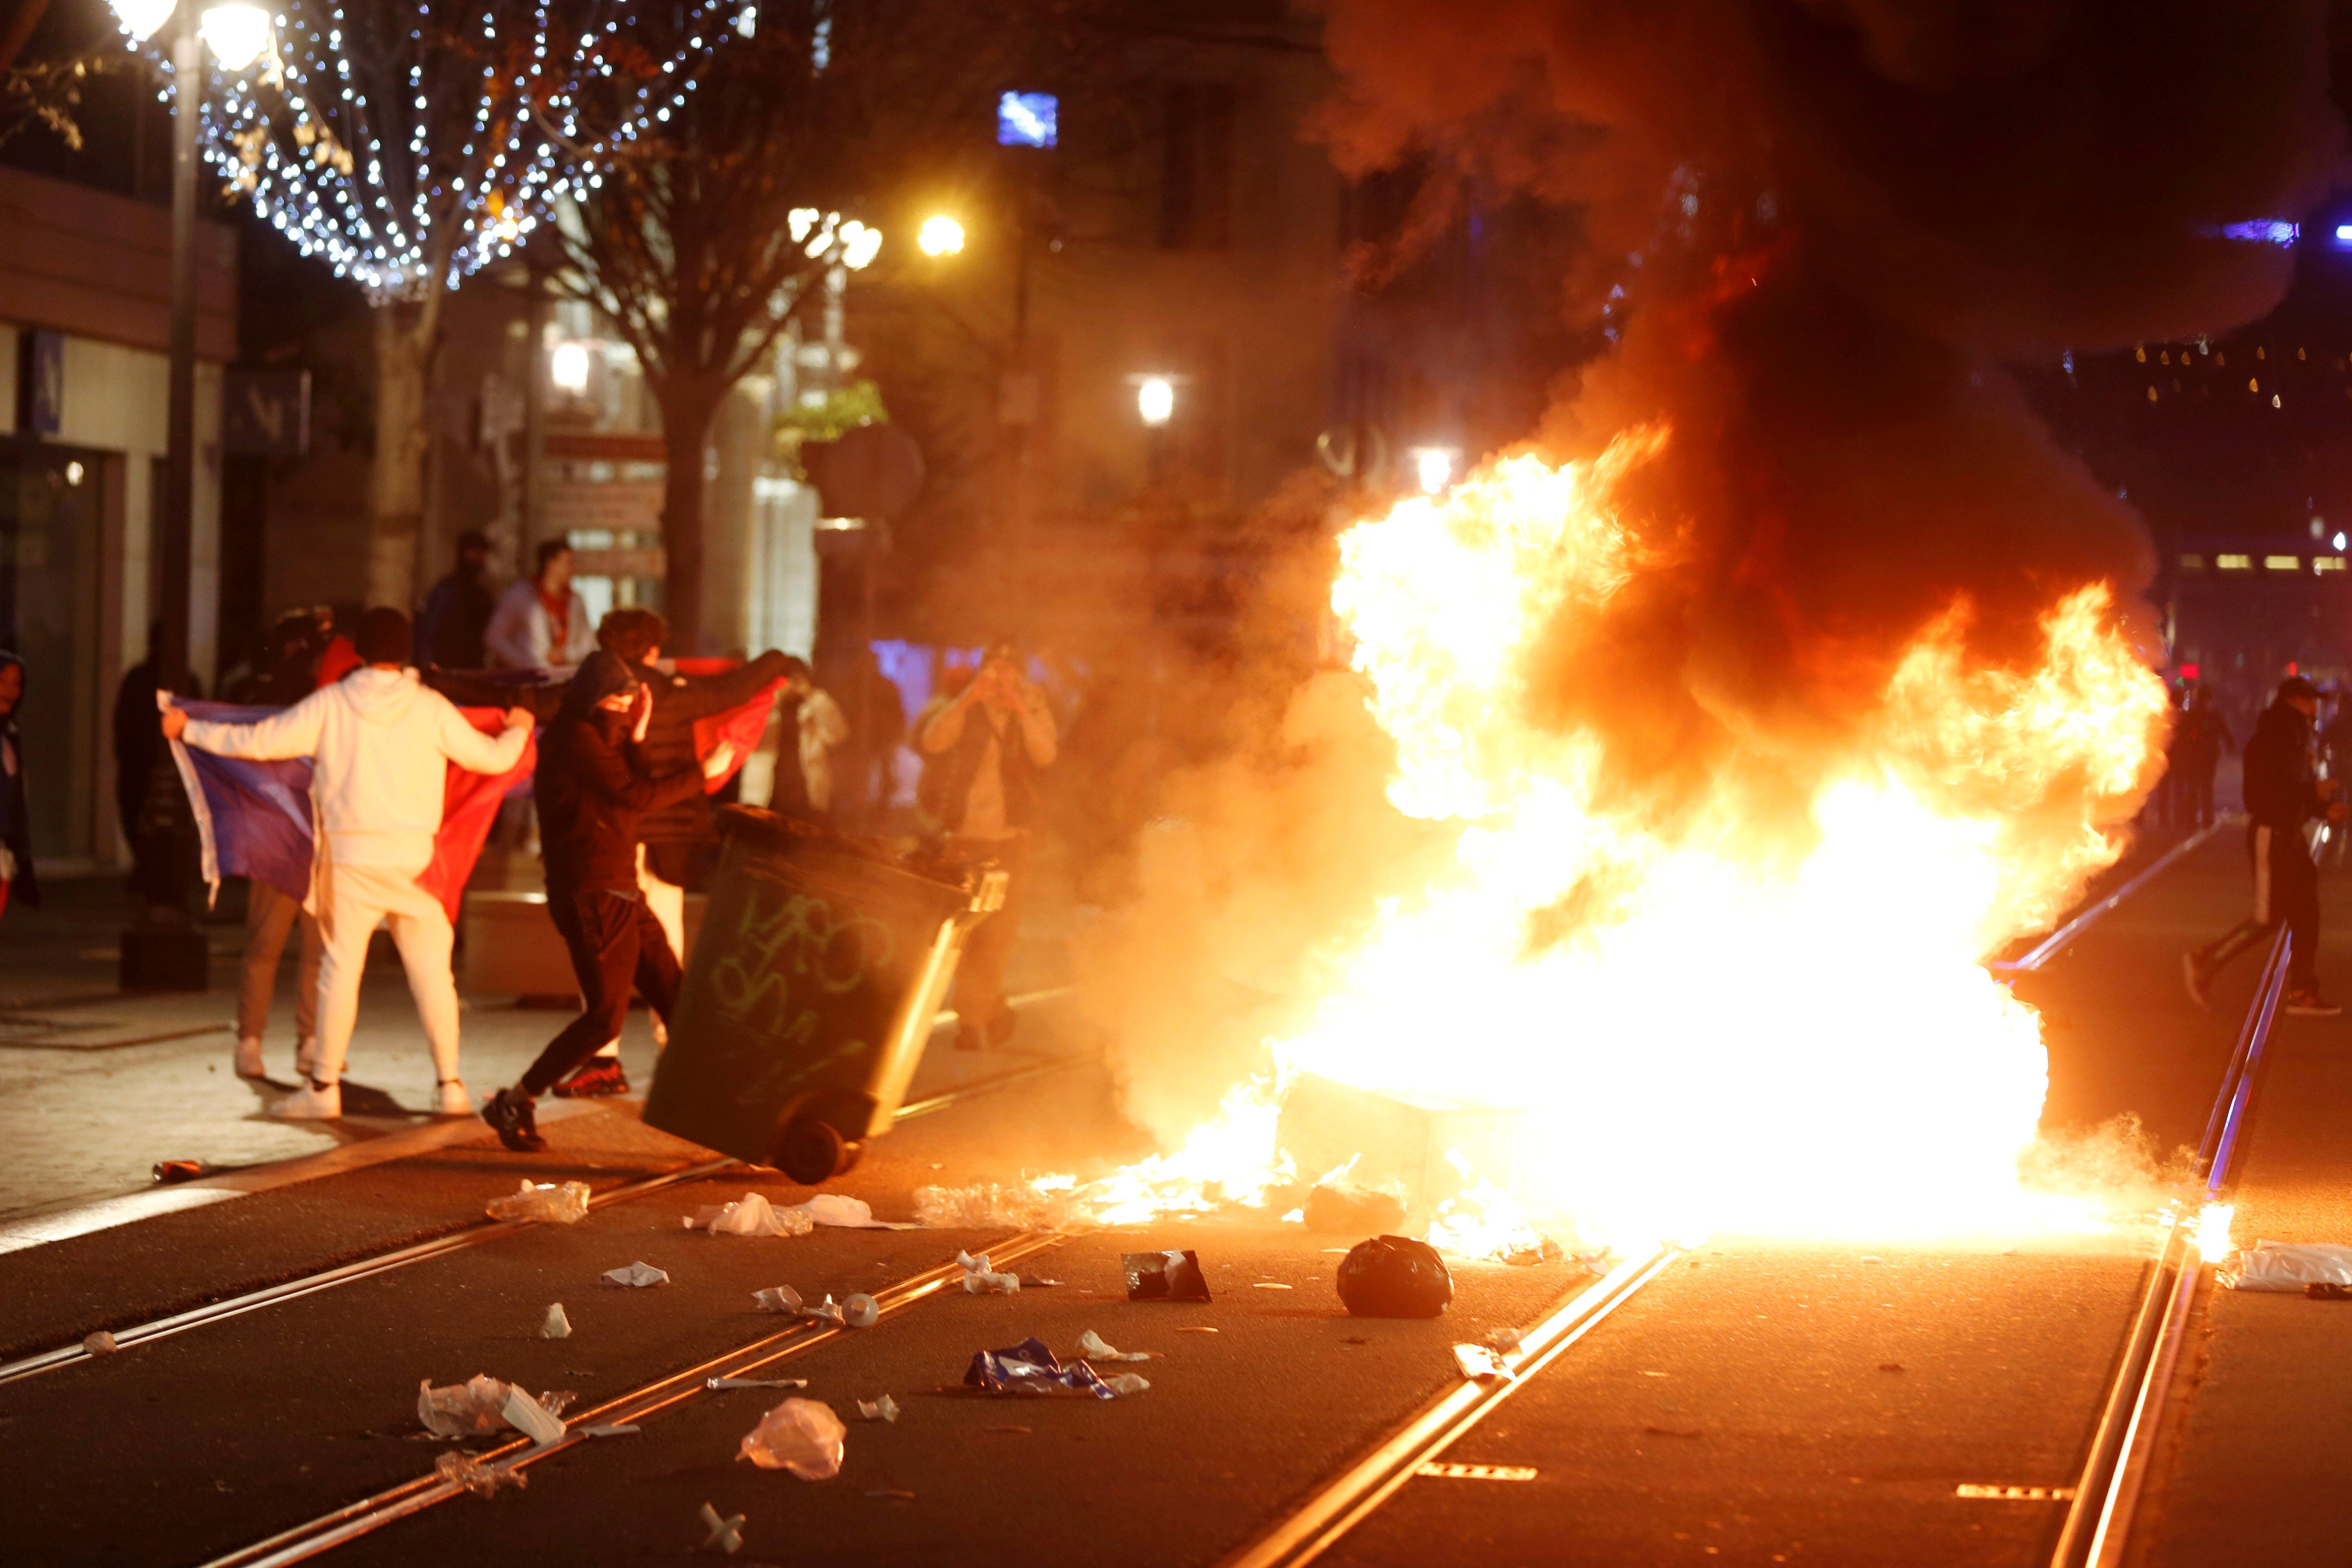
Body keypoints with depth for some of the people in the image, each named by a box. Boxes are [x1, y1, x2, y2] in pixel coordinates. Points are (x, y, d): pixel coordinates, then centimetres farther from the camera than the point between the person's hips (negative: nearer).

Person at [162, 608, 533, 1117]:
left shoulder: (331, 703, -3)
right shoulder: (431, 708, -1)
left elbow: (258, 742, -3)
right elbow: (490, 758, 7)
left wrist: (189, 729, 11)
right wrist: (519, 731, 30)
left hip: (350, 859, -1)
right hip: (415, 859, 1)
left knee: (341, 969, 3)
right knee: (432, 970, 7)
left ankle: (324, 1086, 5)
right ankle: (451, 1085, 7)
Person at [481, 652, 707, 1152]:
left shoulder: (599, 736, 18)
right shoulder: (576, 737, -13)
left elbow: (633, 802, 14)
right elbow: (636, 795, -18)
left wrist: (636, 740, 5)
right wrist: (702, 774, -8)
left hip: (619, 894, 10)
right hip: (590, 895, -10)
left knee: (673, 994, 8)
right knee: (606, 1014, -11)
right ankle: (514, 1105, -5)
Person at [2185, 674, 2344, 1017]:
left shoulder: (2296, 737, 13)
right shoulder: (2269, 740, -17)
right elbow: (2266, 790, -25)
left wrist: (2325, 807, 1)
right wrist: (2313, 793, -24)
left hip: (2291, 835, 10)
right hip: (2269, 834, -10)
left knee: (2306, 913, 7)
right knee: (2267, 919, -6)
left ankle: (2303, 992, 11)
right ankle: (2205, 963, 7)